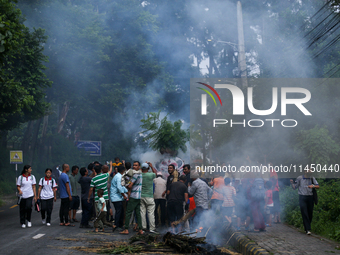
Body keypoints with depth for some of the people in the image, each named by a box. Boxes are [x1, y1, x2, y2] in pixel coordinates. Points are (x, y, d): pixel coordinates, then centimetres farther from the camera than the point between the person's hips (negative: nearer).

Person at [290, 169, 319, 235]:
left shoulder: (312, 178, 8)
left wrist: (313, 186, -16)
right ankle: (308, 229, -14)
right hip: (302, 197, -3)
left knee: (310, 214, 5)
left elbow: (318, 186, 4)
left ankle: (307, 228, 21)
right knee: (304, 213, -11)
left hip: (310, 197, 3)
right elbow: (294, 187, 5)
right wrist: (292, 183, -15)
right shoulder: (299, 178, 1)